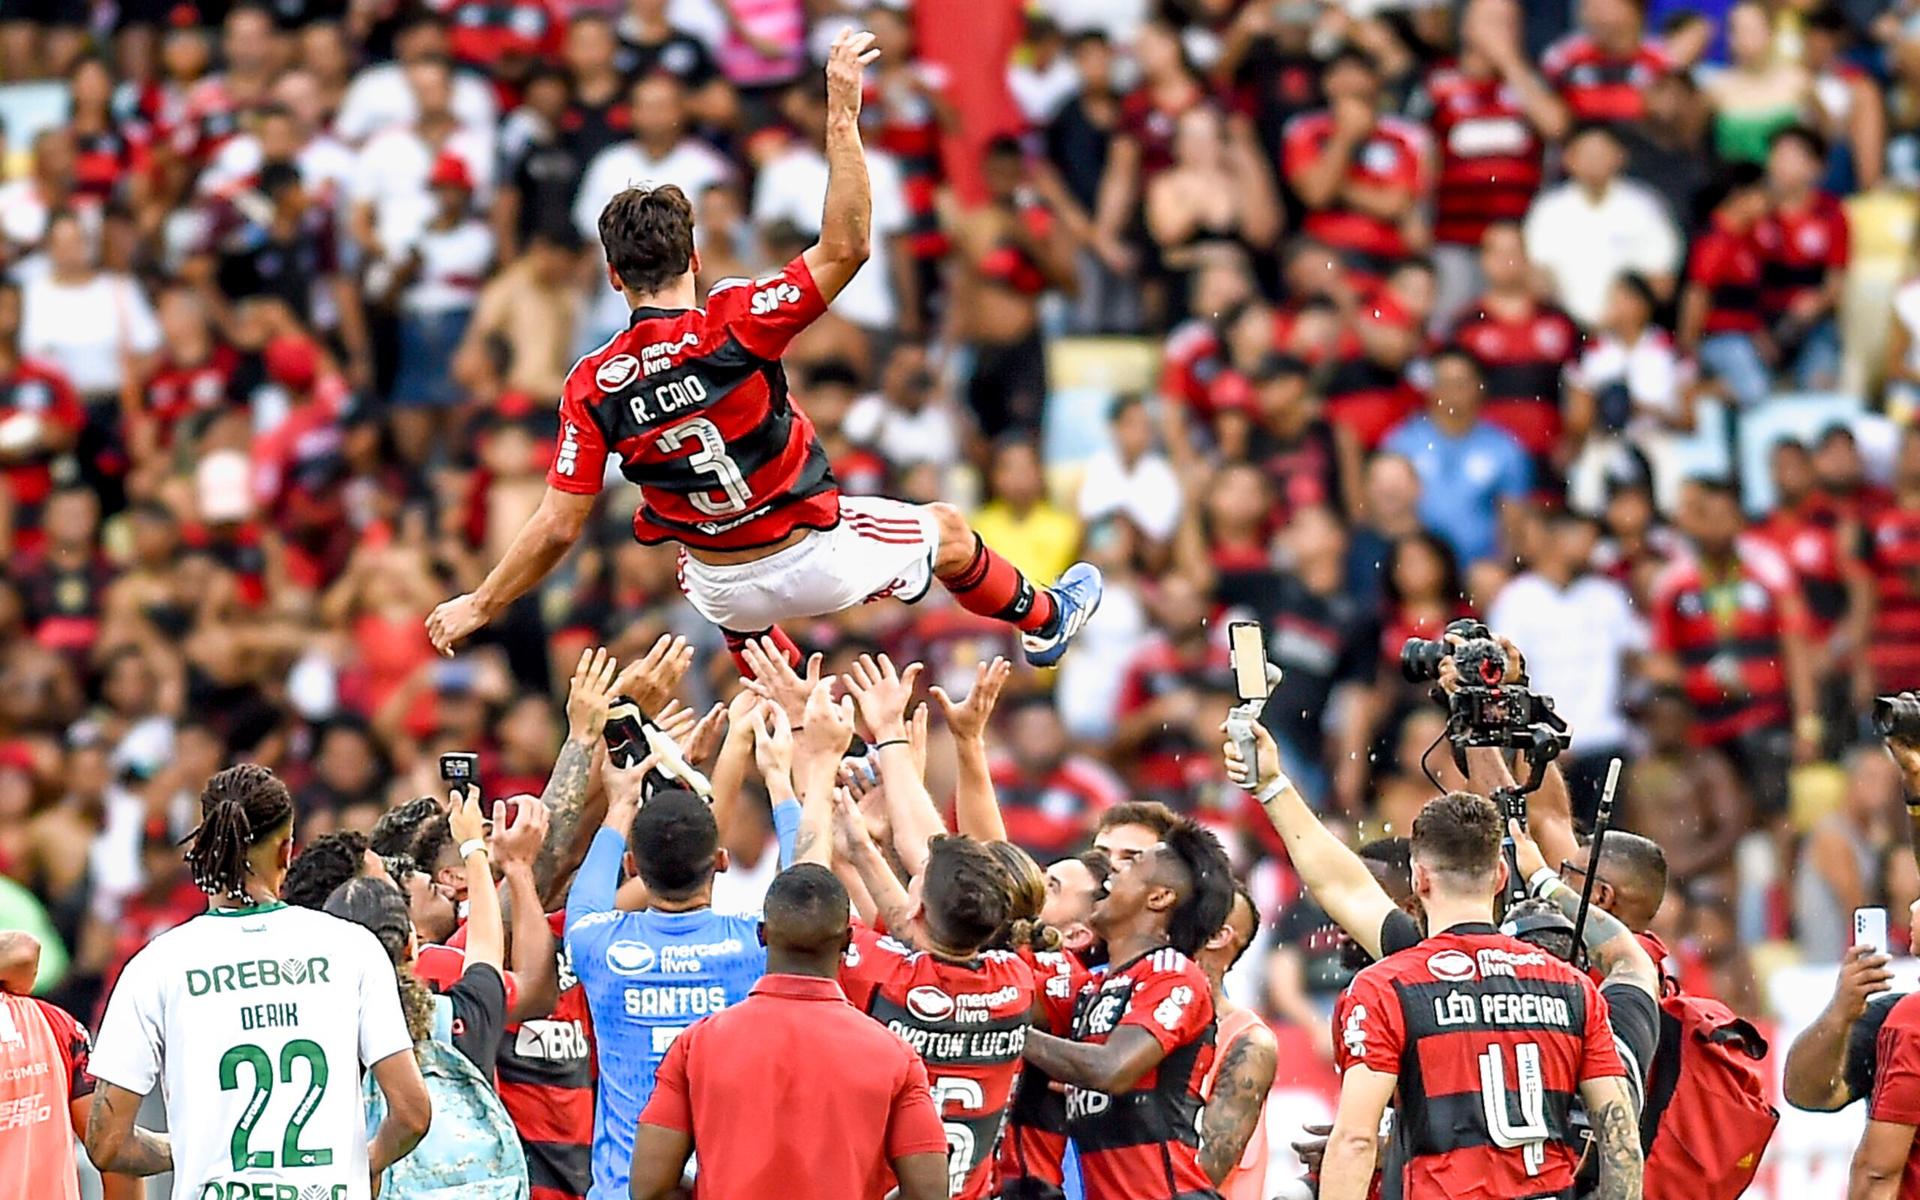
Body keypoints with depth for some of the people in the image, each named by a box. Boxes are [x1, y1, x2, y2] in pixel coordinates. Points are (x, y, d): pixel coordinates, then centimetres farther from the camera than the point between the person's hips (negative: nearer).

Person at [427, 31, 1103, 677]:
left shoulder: (592, 388, -15)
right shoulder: (733, 326, -24)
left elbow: (558, 528, -15)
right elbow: (845, 248, -25)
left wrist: (480, 606, -4)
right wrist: (842, 115, -23)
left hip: (728, 594, 2)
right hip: (814, 557, -2)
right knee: (947, 531, 27)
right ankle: (1045, 621, 52)